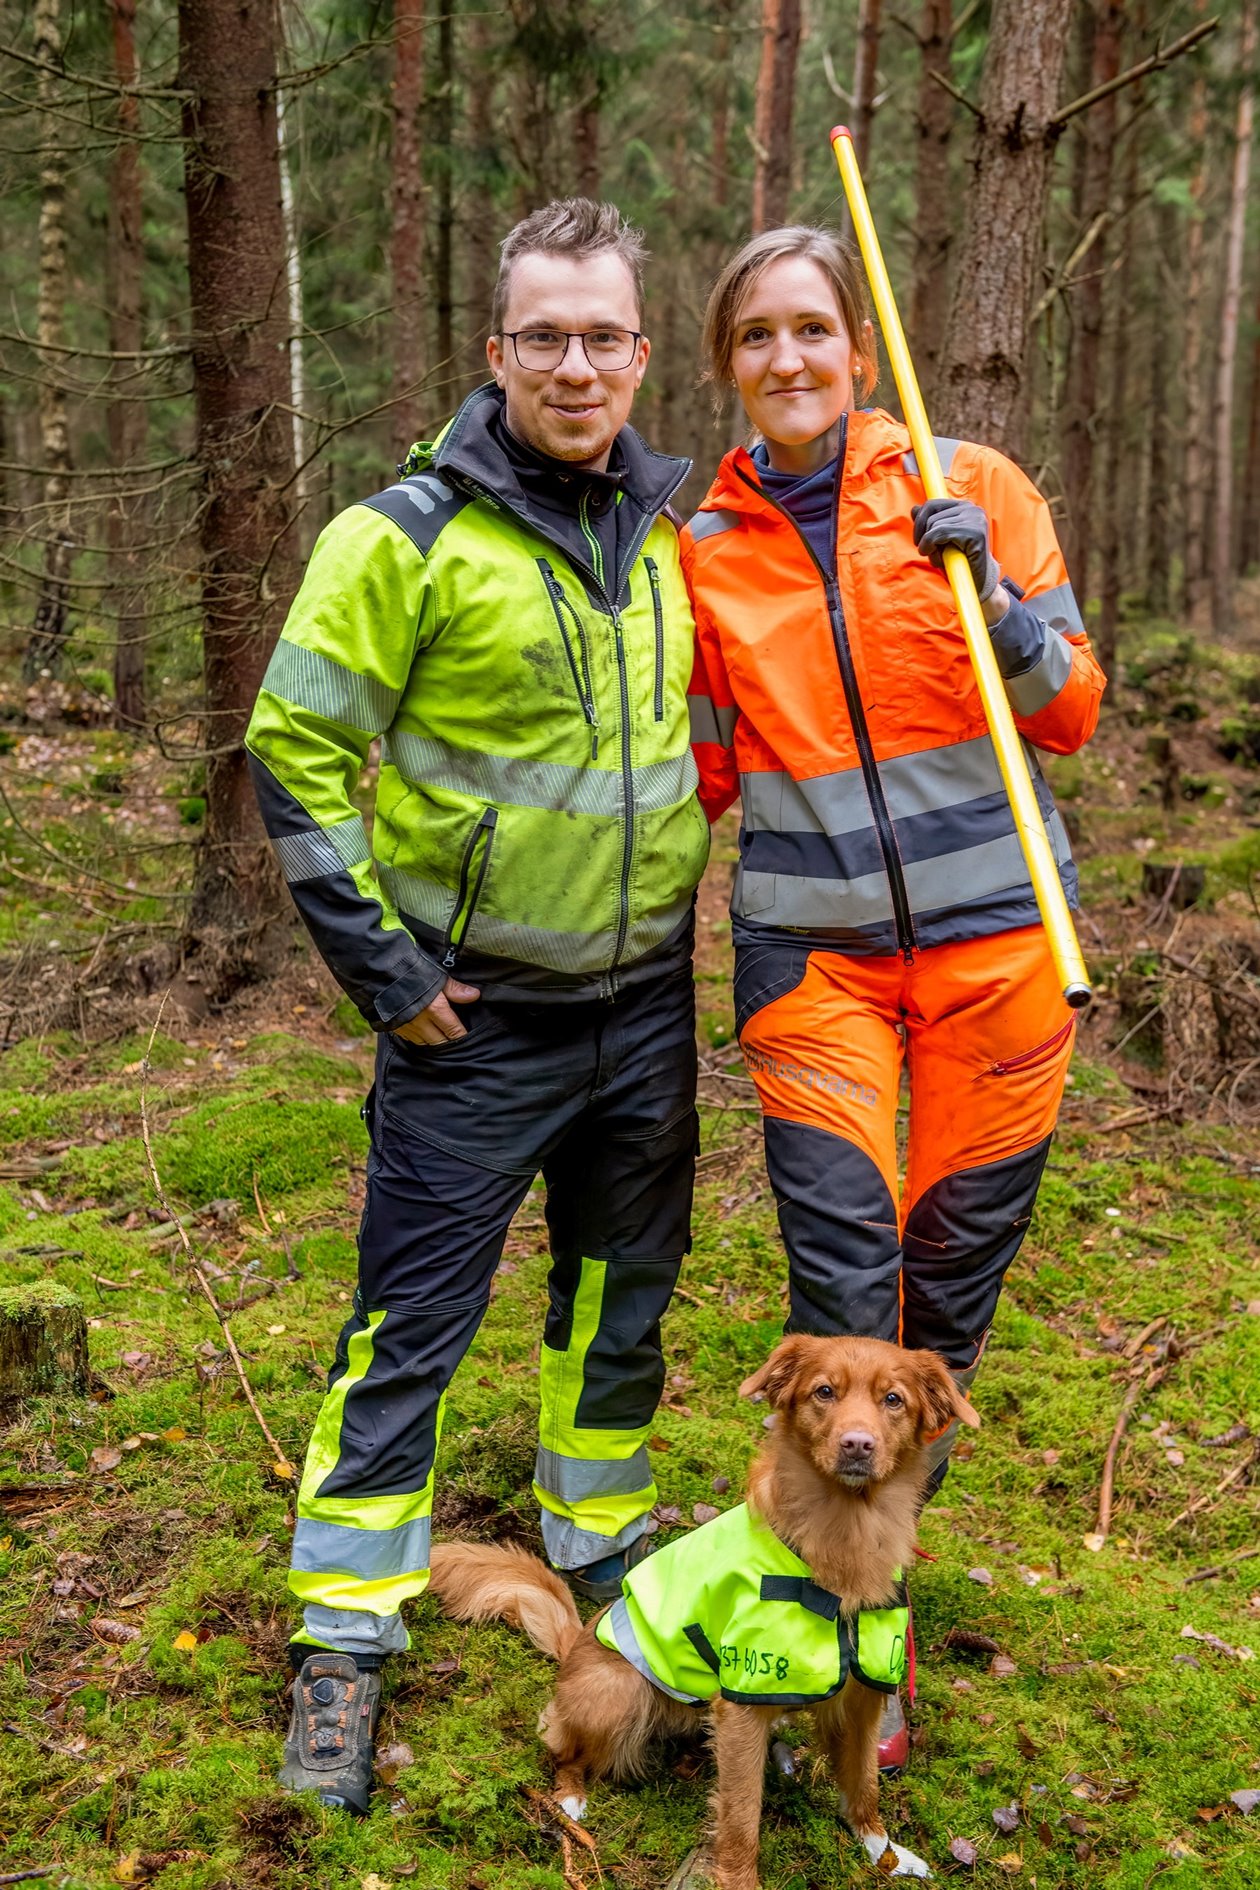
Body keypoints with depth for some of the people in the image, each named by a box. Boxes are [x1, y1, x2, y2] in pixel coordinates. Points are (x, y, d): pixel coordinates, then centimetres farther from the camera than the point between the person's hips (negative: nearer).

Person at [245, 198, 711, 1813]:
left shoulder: (669, 528, 5)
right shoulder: (411, 534, -12)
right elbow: (296, 750, -11)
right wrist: (380, 963, -12)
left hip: (646, 1006, 6)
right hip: (475, 1017, -5)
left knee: (623, 1303, 18)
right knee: (411, 1328, 2)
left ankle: (601, 1552, 39)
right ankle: (346, 1643, 17)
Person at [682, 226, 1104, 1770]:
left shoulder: (969, 487, 0)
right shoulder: (706, 548, 5)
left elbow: (1070, 717, 0)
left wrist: (991, 593, -15)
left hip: (989, 923, 0)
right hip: (812, 944, 0)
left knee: (959, 1250, 10)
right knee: (839, 1267, -5)